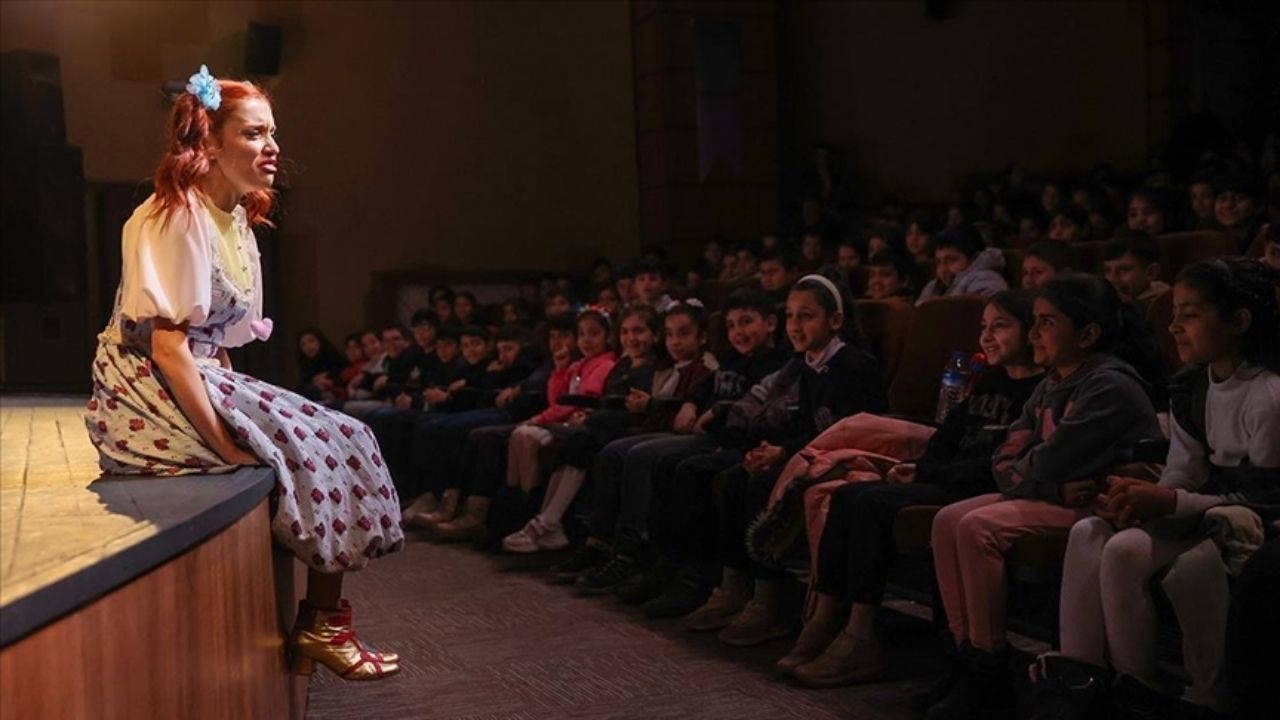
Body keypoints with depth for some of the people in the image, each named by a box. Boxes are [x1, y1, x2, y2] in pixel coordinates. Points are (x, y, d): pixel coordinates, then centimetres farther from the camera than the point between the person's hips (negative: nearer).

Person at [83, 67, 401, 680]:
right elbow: (166, 344, -23)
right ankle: (320, 626, 2)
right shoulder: (179, 217, -16)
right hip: (149, 392, -9)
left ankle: (319, 625, 1)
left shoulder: (235, 218, 12)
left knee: (336, 440, -3)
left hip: (202, 379, 9)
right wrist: (224, 441, -25)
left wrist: (237, 404, 4)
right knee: (325, 447, -13)